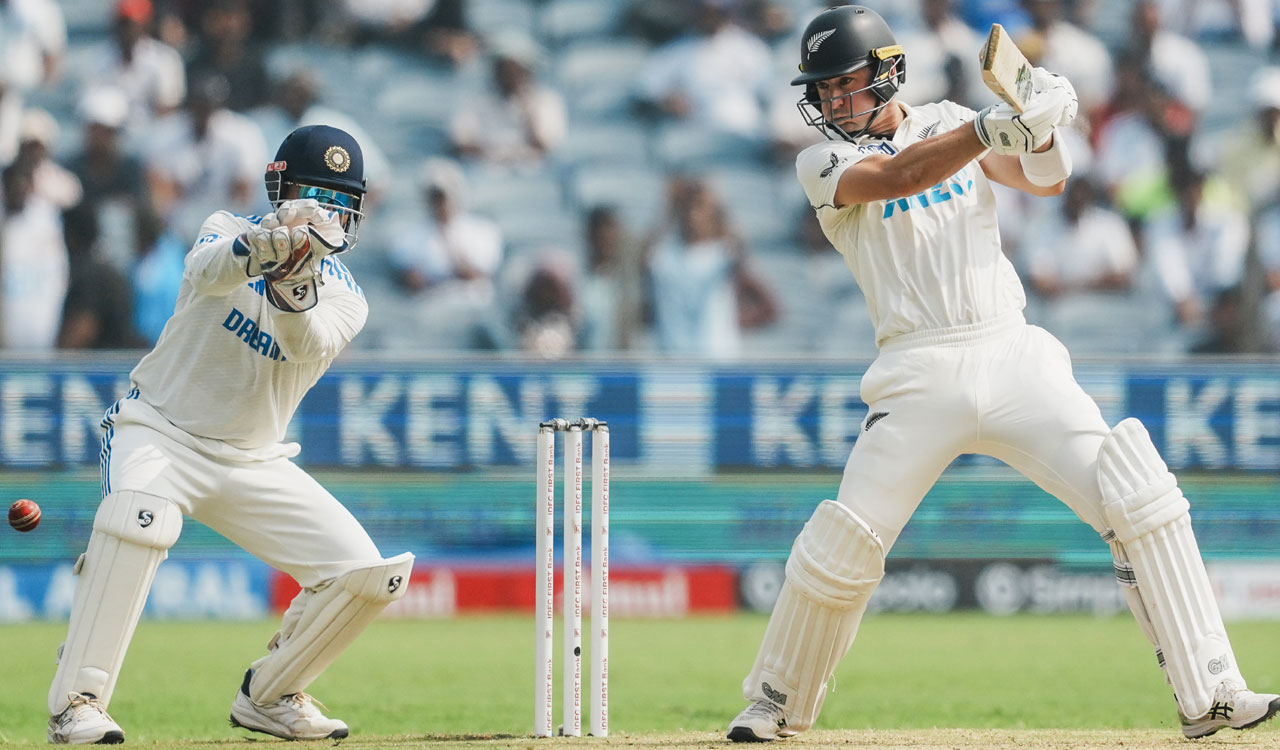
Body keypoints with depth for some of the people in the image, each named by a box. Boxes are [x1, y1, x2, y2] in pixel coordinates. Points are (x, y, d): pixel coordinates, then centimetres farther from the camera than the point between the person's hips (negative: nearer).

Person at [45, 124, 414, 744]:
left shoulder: (344, 297, 0)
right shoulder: (229, 230, -5)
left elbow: (308, 342, -25)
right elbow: (207, 269, -31)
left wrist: (292, 285, -47)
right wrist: (259, 245, -54)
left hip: (252, 461, 4)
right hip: (158, 431, -4)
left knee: (366, 574, -8)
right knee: (138, 517, -37)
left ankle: (268, 695, 14)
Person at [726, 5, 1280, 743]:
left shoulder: (949, 123, 13)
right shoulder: (825, 163, 3)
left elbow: (1044, 181, 1)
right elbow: (895, 178, -18)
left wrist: (1042, 126, -21)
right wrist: (994, 127, -31)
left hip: (1013, 354, 2)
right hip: (920, 373, -2)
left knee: (1142, 500, -12)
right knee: (843, 544, -6)